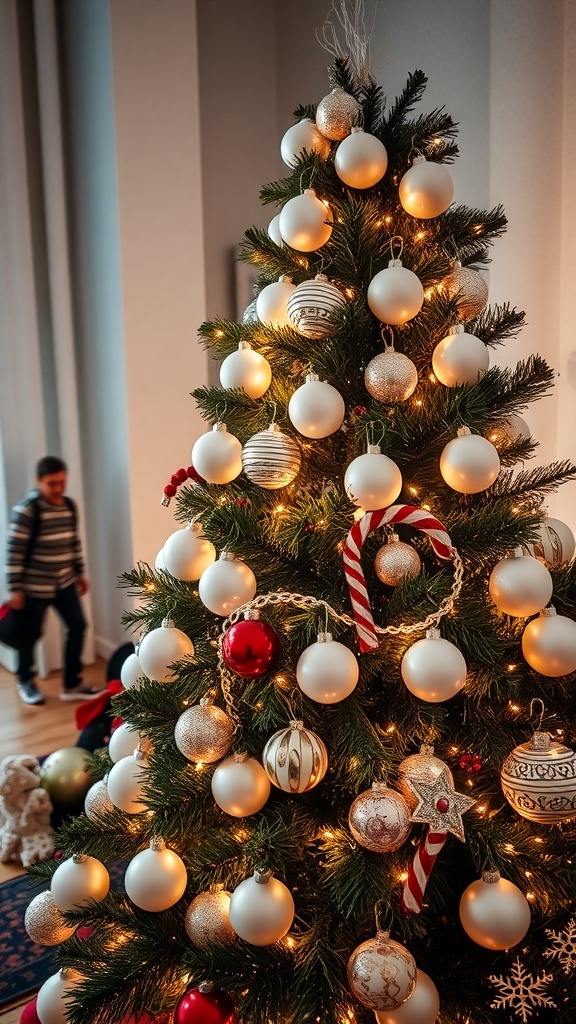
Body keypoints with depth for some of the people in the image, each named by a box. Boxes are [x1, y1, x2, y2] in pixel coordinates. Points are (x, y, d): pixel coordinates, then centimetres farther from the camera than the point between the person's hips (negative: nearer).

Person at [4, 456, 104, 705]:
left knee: (77, 626, 4)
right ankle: (25, 682, 32)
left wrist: (80, 572, 17)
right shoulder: (26, 510, -18)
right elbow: (14, 551, -18)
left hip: (64, 582, 6)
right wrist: (14, 589, -18)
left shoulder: (69, 505, 3)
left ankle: (72, 684, 17)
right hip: (34, 585, -6)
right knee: (30, 634, 8)